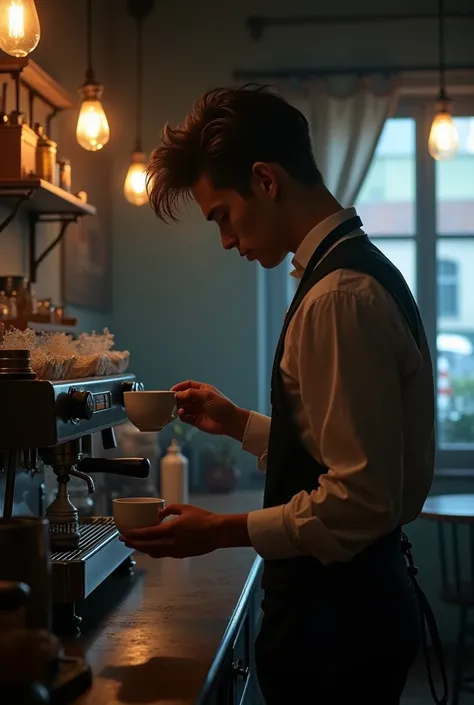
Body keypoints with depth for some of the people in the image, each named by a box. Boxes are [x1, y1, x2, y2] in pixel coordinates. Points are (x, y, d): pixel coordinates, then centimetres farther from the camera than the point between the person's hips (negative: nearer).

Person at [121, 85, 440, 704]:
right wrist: (238, 423, 11)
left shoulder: (340, 298, -23)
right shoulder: (358, 271, 9)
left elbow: (361, 501, -26)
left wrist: (225, 531, -17)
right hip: (352, 603, 9)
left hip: (336, 620, -9)